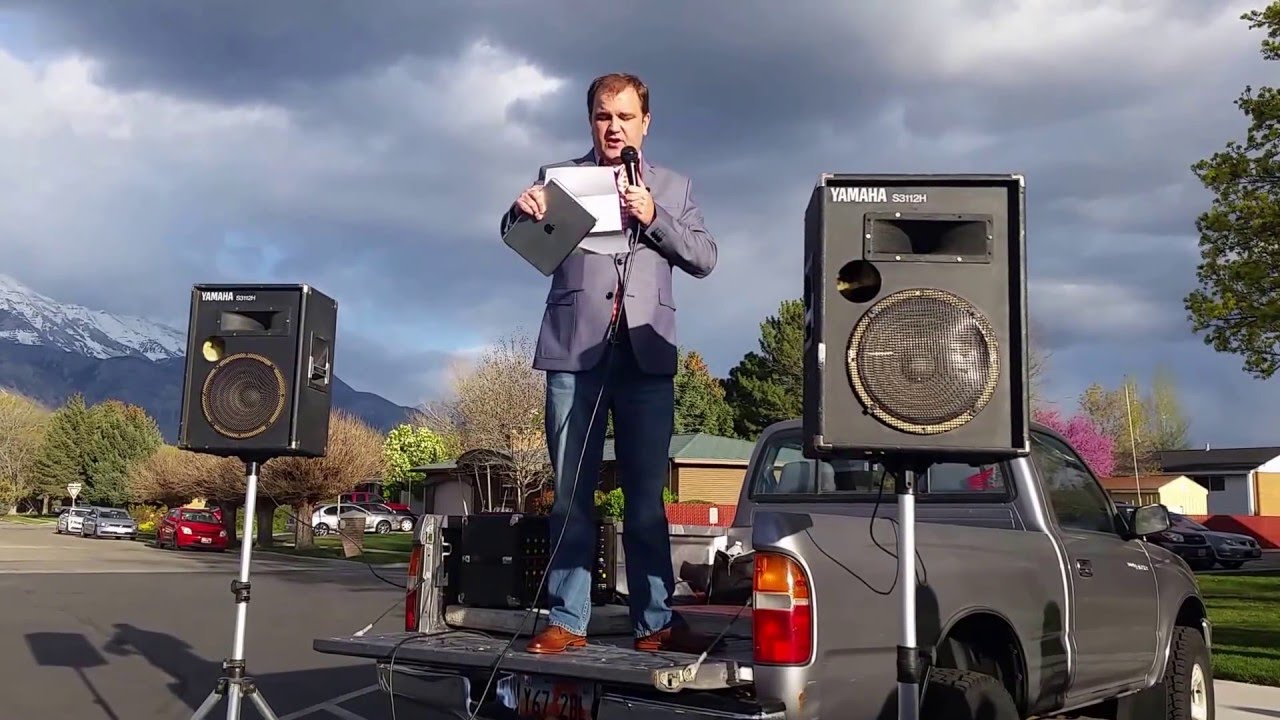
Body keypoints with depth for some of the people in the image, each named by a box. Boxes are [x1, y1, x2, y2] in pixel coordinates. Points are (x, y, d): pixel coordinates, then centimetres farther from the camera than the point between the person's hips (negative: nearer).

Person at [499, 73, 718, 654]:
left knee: (647, 496, 1)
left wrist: (654, 216, -10)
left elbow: (704, 257, 7)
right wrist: (522, 211, -21)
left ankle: (654, 622, 5)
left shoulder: (673, 187, 17)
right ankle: (566, 621, 4)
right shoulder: (560, 176, 15)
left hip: (647, 355, 1)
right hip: (576, 350, 0)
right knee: (571, 493, 0)